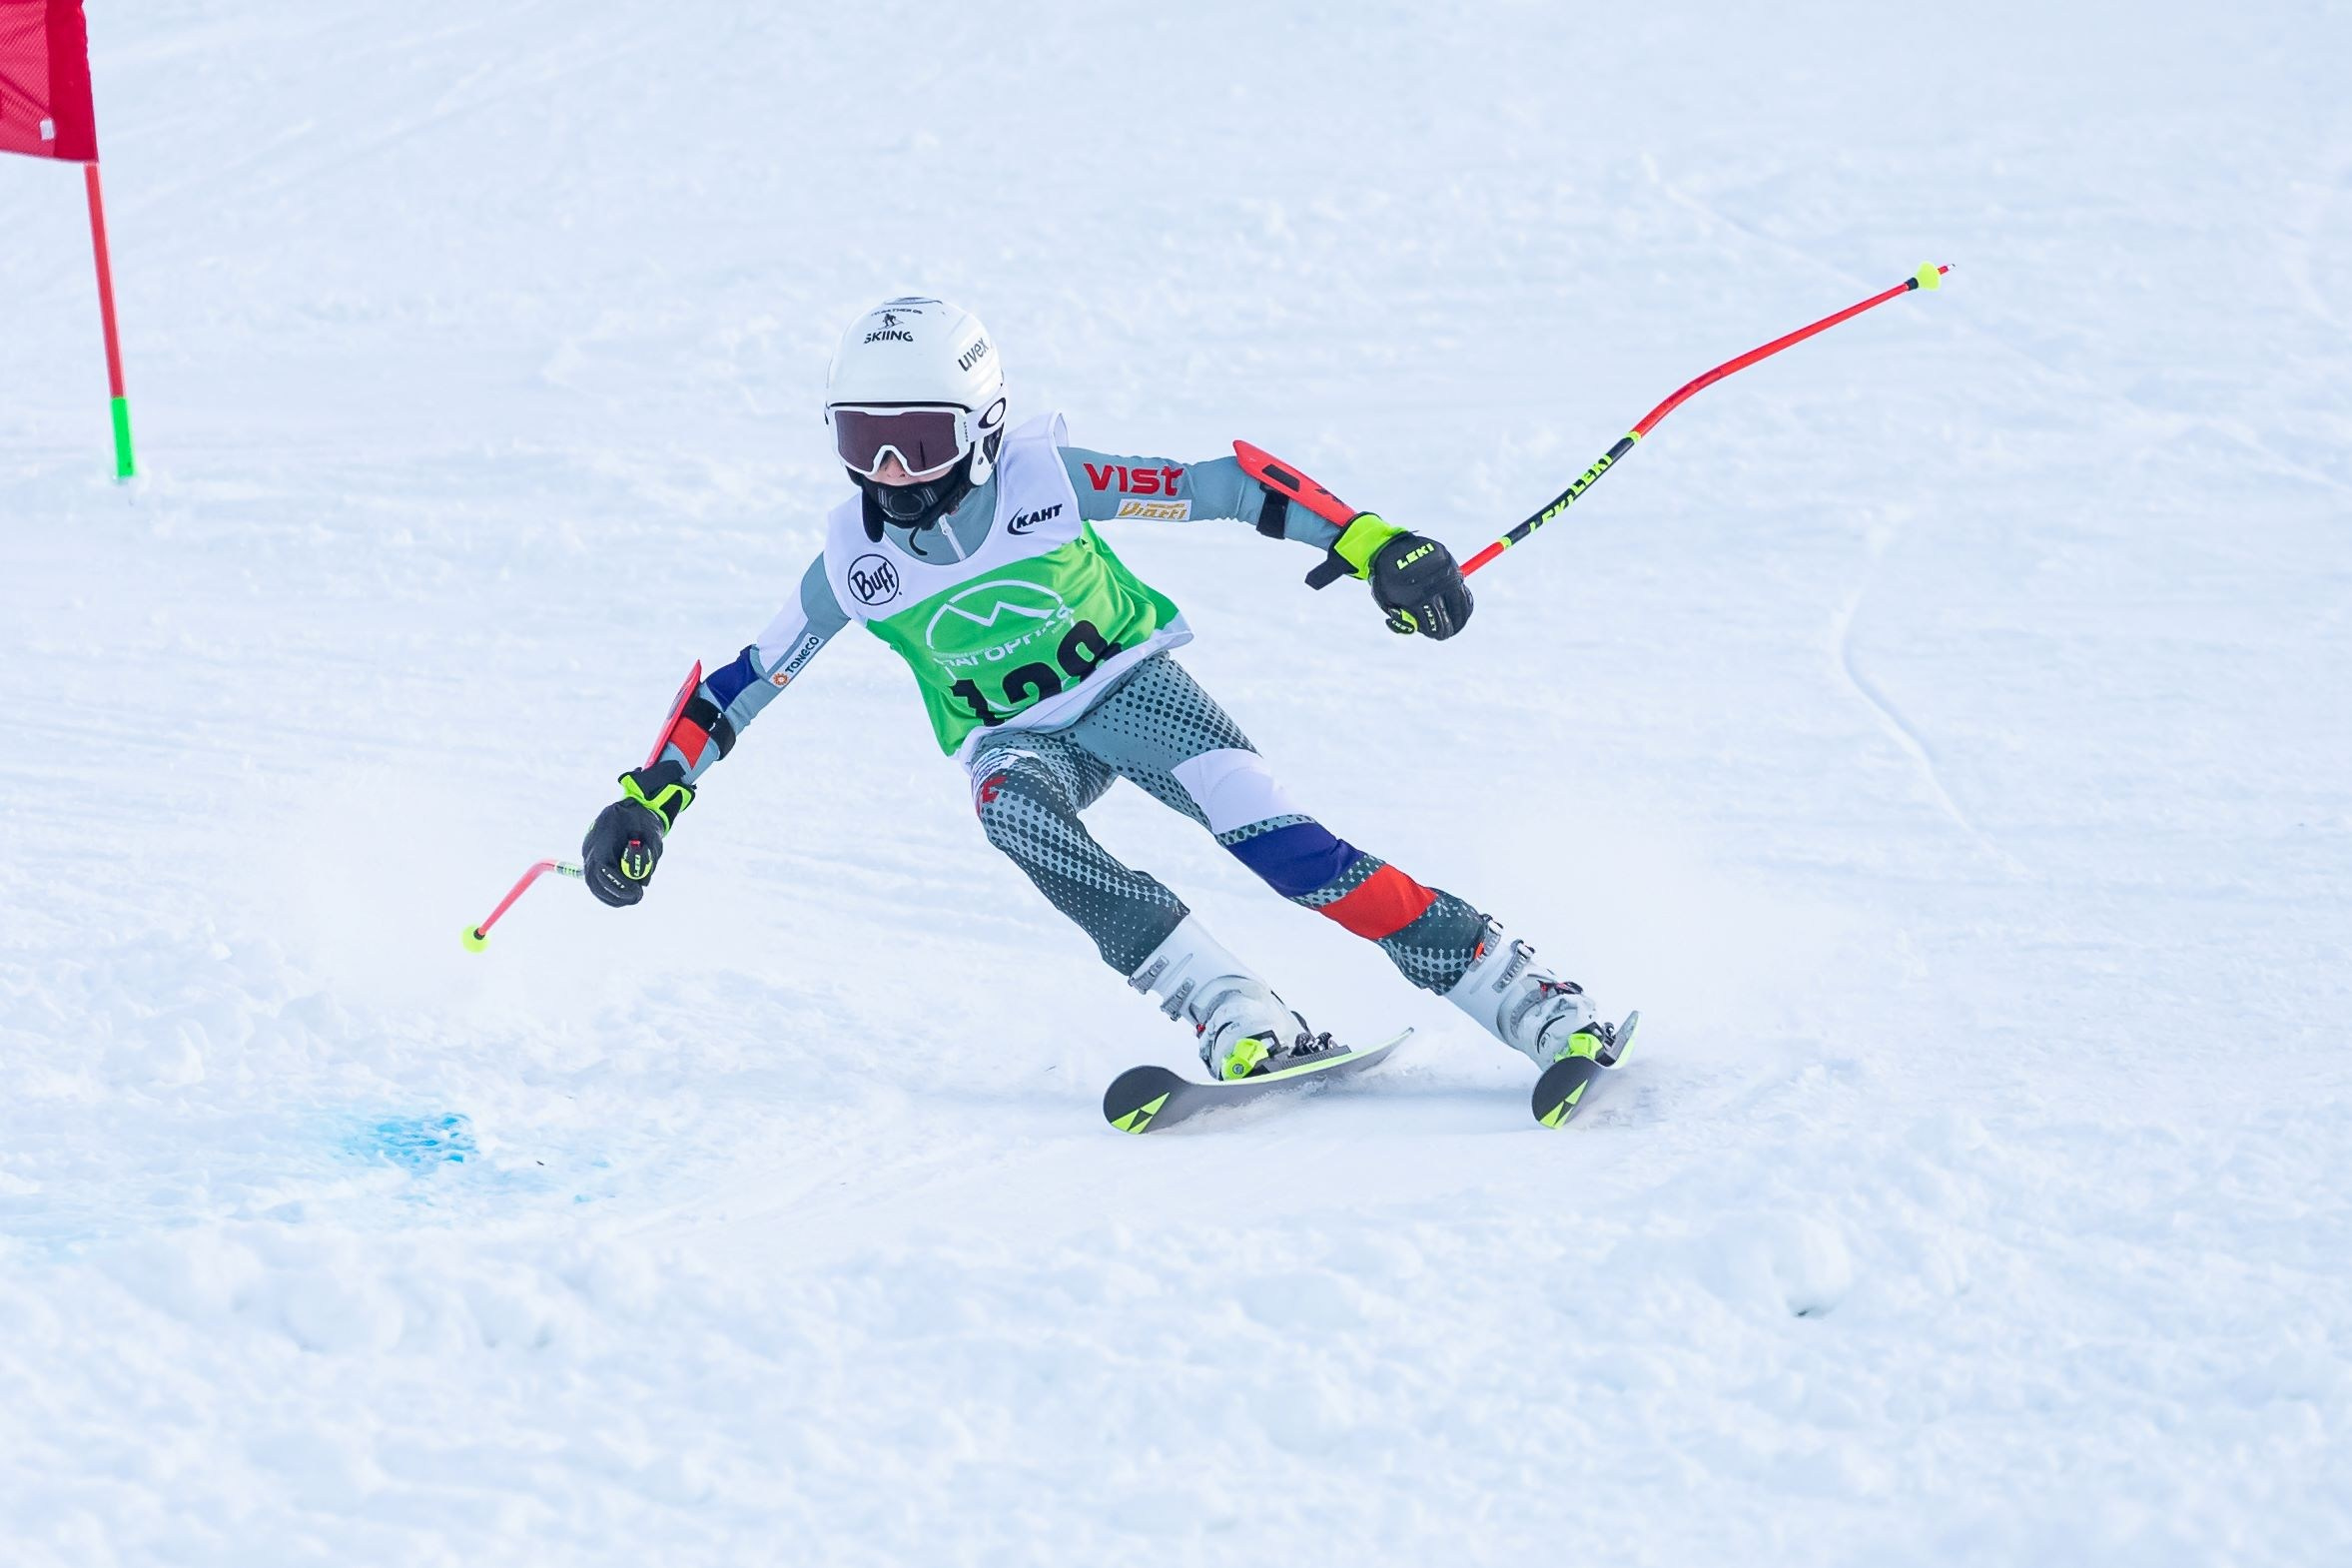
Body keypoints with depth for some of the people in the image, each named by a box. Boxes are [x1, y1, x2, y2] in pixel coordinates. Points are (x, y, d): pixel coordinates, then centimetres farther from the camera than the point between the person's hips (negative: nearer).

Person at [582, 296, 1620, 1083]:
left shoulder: (1047, 481, -19)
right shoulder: (856, 560, -9)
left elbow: (1220, 489, -18)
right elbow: (744, 682, 2)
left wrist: (1371, 545, -25)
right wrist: (649, 801, -3)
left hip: (1129, 684, -2)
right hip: (1017, 739, 2)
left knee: (1272, 837, -25)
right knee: (1012, 810, -34)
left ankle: (1533, 1002, -22)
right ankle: (1236, 1021, -38)